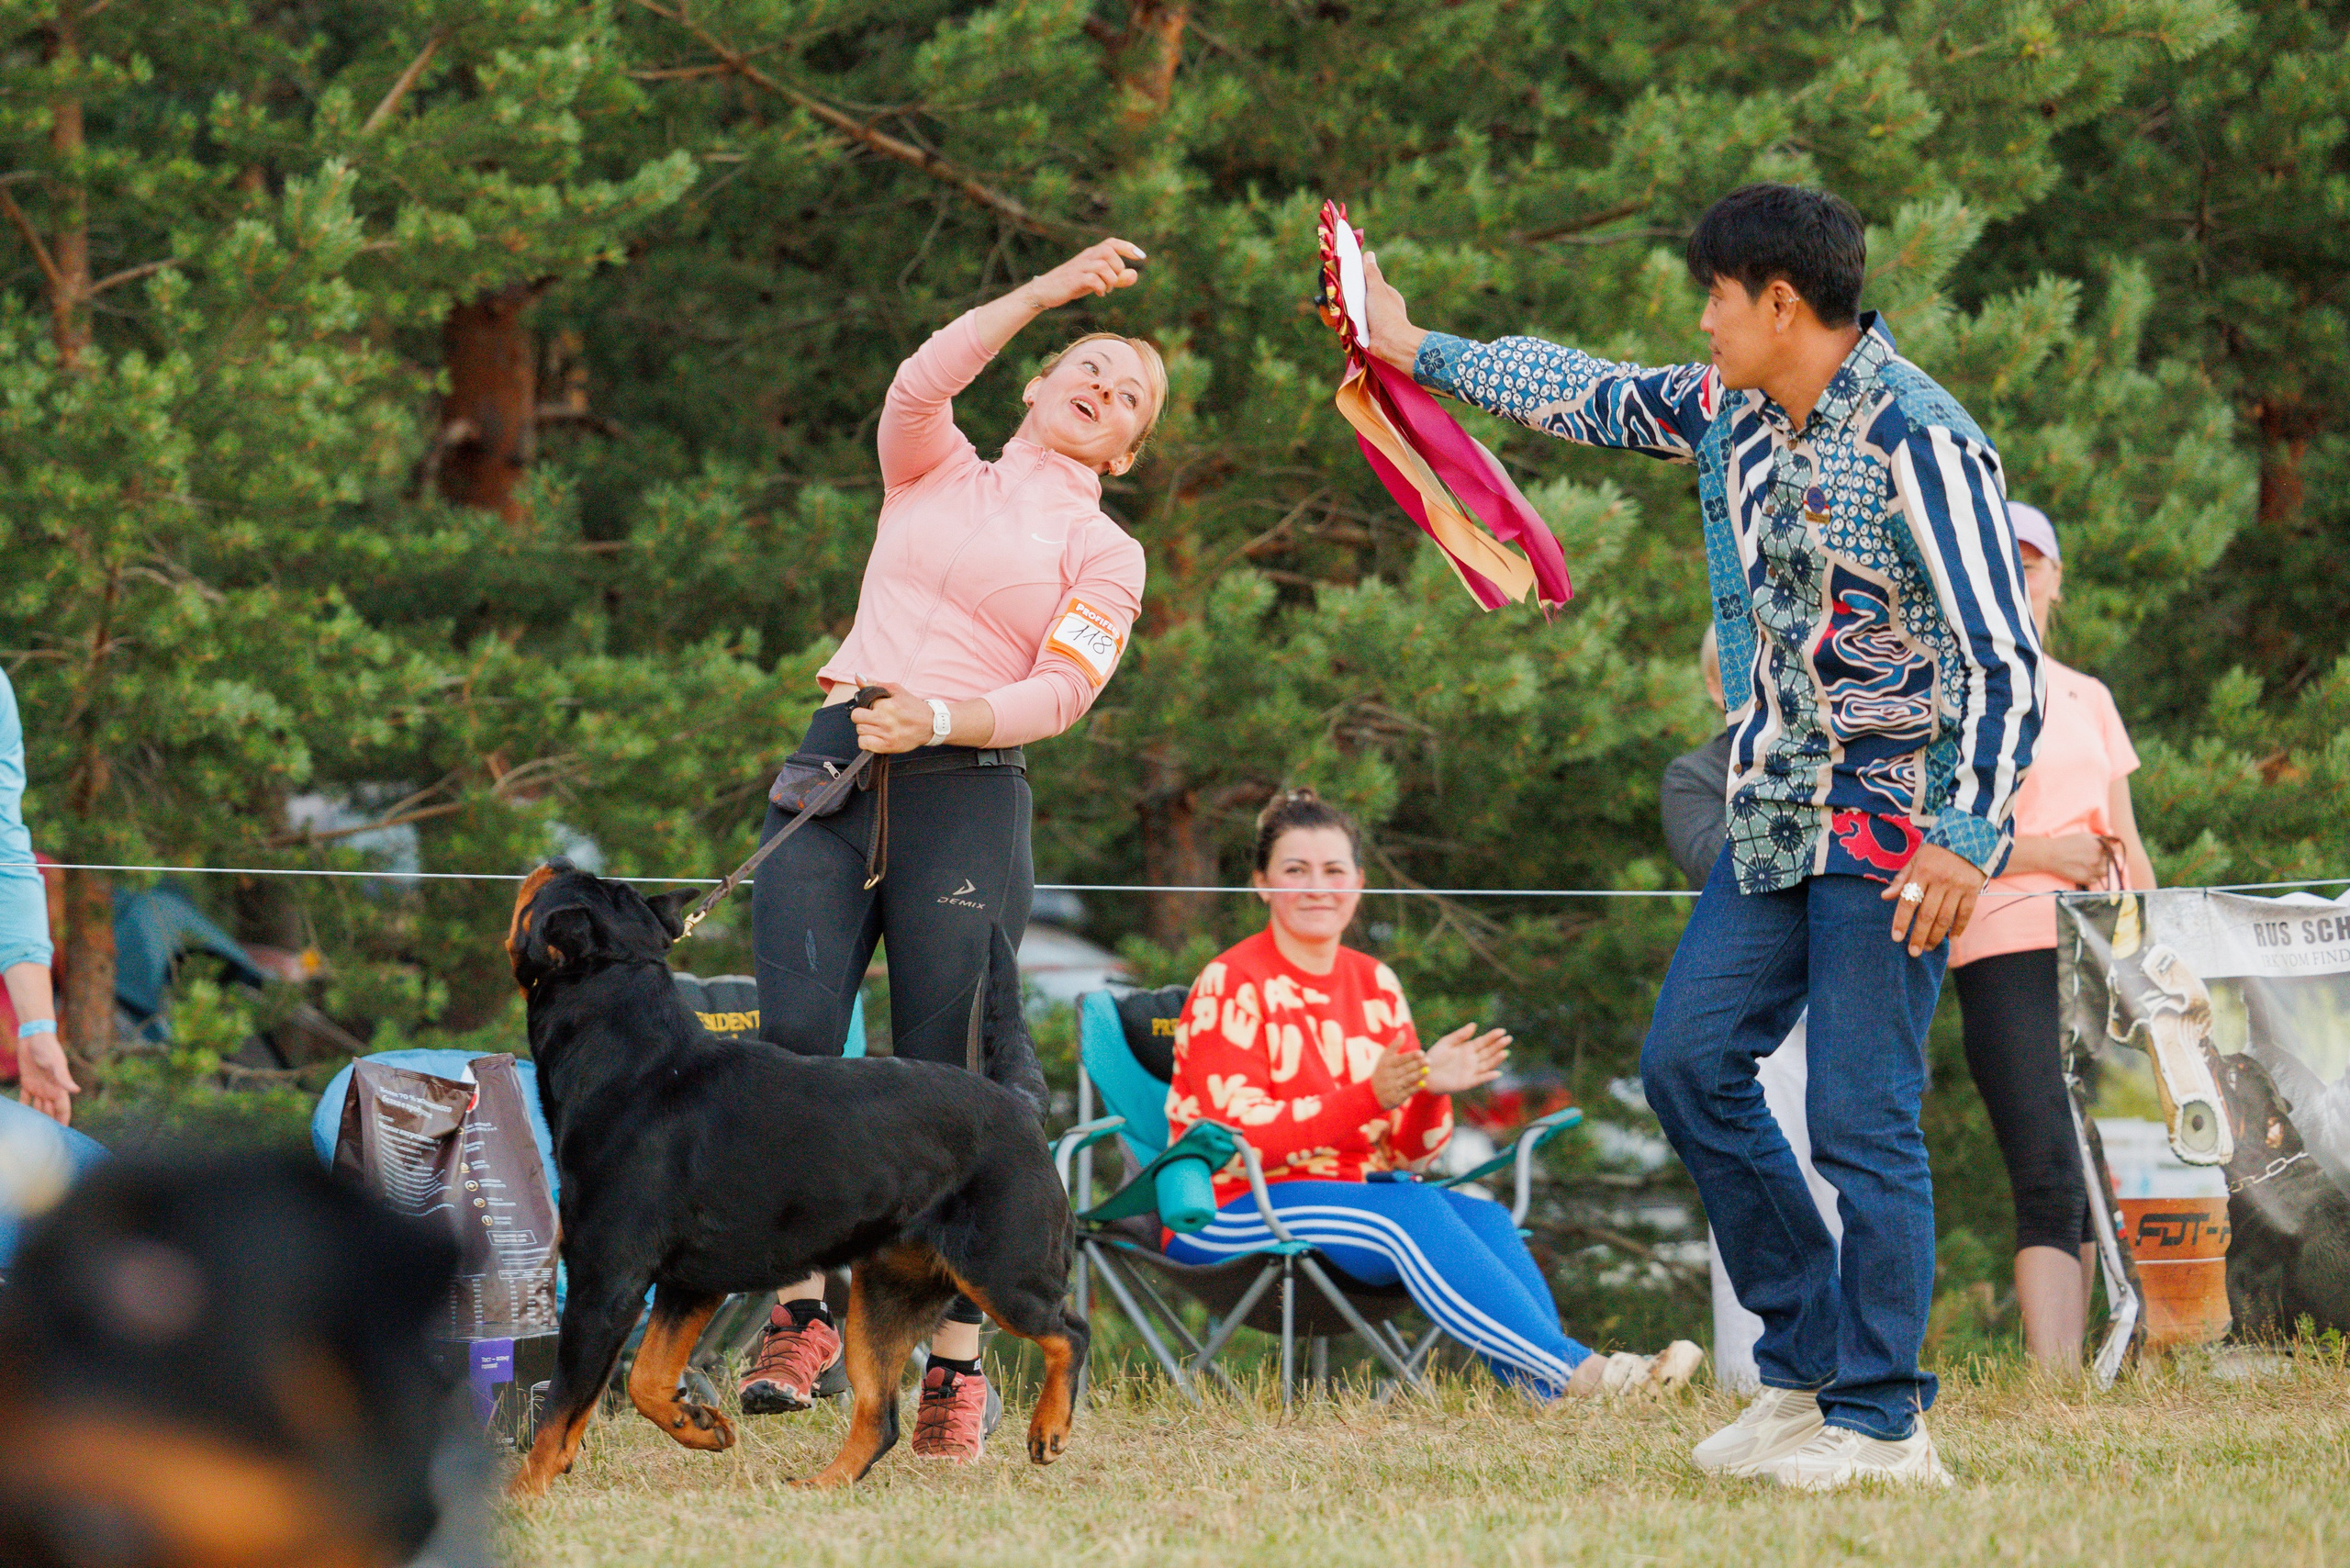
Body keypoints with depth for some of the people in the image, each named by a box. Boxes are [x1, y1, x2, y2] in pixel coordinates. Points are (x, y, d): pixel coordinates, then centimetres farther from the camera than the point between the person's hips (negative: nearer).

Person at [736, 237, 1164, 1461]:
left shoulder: (1105, 554, 13)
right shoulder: (935, 474, 20)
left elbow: (1063, 690, -2)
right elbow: (922, 382, -2)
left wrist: (936, 719, -18)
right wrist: (1052, 290, -9)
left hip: (968, 795, -2)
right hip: (835, 766, 2)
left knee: (943, 1080, -7)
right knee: (793, 1039, -14)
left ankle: (958, 1363, -3)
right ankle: (802, 1313, -7)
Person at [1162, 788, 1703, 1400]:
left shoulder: (1376, 985, 12)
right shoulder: (1229, 987, -7)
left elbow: (1406, 1153, 10)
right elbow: (1240, 1139, -18)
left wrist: (1431, 1092, -13)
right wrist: (1368, 1098, -30)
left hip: (1352, 1196, 6)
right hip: (1231, 1214, -6)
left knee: (1480, 1216, -24)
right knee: (1410, 1211, -32)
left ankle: (1546, 1393, -44)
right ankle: (1570, 1369, -38)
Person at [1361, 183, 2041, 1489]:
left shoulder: (1917, 444, -17)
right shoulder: (1735, 412, 8)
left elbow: (2005, 656, -20)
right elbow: (1598, 400, 28)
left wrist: (1967, 837, -27)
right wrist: (1419, 349, 33)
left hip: (1890, 827, -9)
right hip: (1774, 821, 9)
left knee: (1860, 1118, -9)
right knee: (1689, 1061, 6)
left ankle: (1880, 1422, -3)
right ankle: (1804, 1366, 15)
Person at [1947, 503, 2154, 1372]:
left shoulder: (2087, 699, 21)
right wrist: (2032, 853, -10)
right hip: (2005, 948, -5)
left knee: (2095, 1177, 0)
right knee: (2050, 1178, -18)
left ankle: (2068, 1365, 4)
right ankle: (2054, 1383, -26)